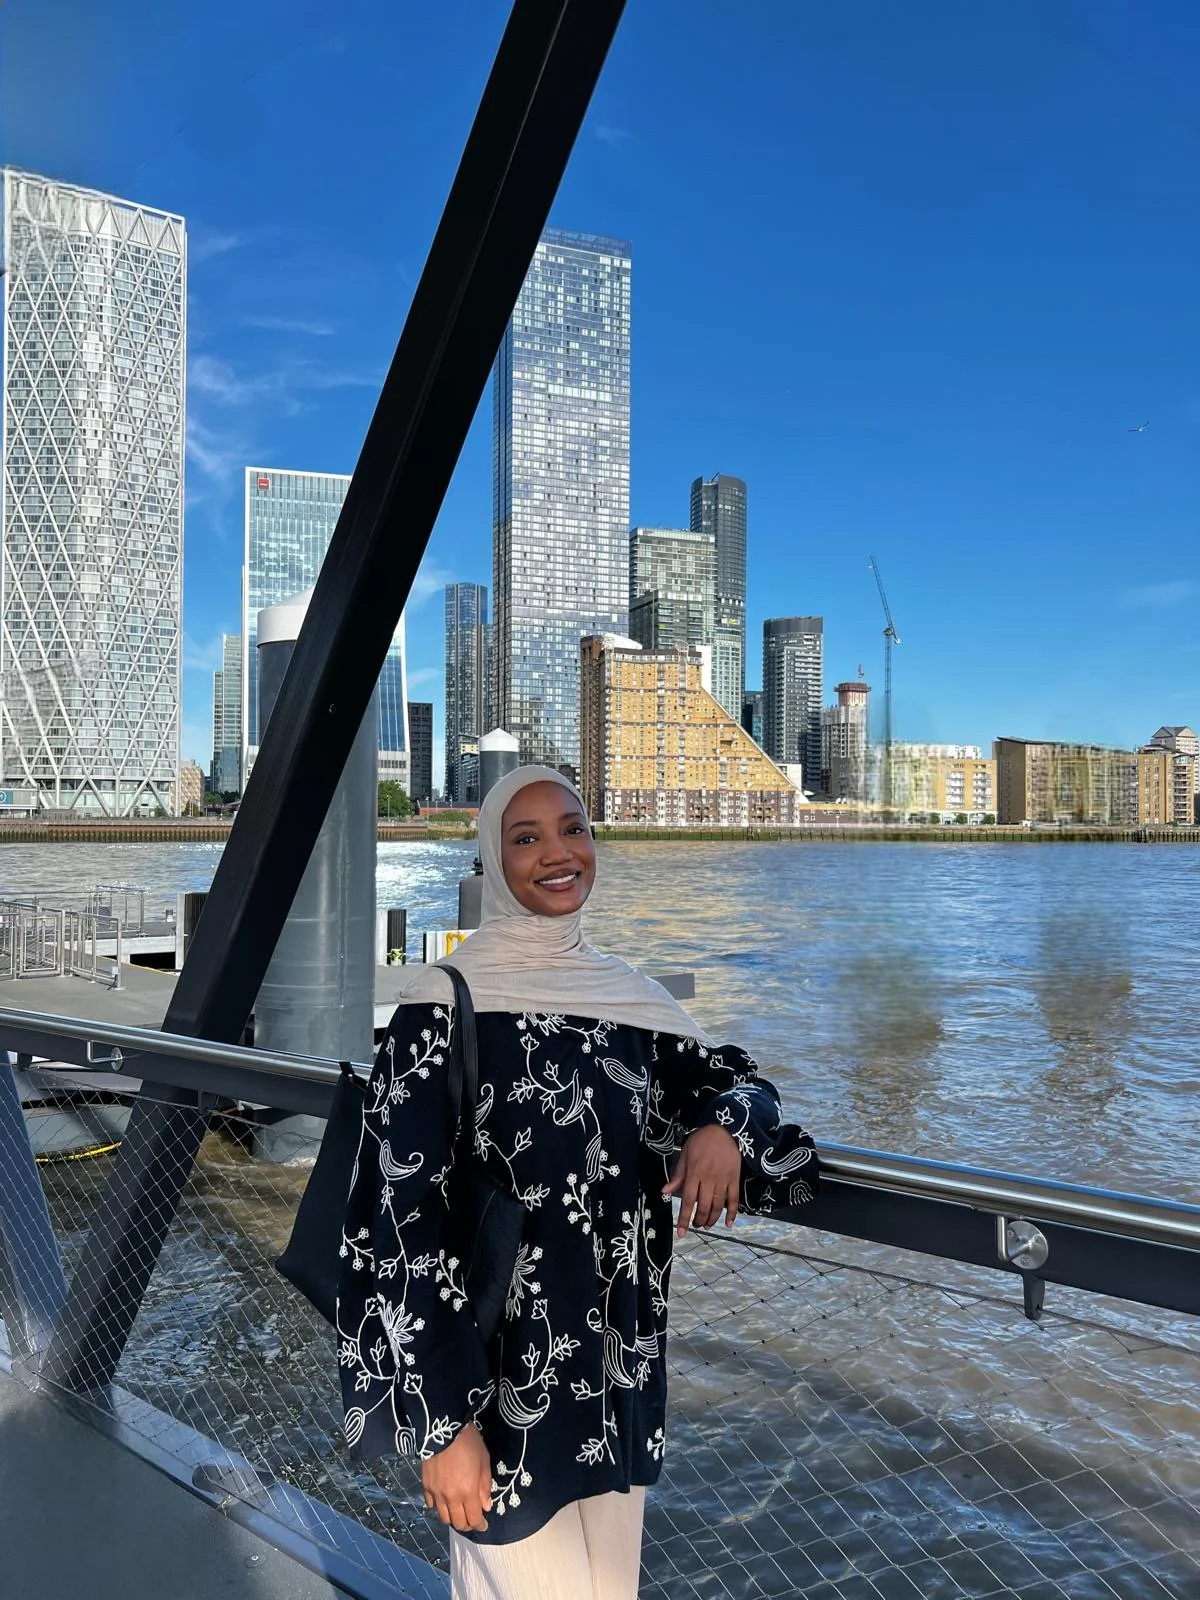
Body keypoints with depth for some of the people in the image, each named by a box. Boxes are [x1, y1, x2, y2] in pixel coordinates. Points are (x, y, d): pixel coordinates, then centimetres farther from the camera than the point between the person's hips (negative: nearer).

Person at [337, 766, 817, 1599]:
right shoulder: (447, 1001, -15)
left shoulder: (628, 993, 2)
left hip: (615, 1360, 6)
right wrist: (444, 1420, -17)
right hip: (503, 1366, -5)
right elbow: (410, 1214, -16)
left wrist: (724, 1128, -13)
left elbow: (736, 1078, 11)